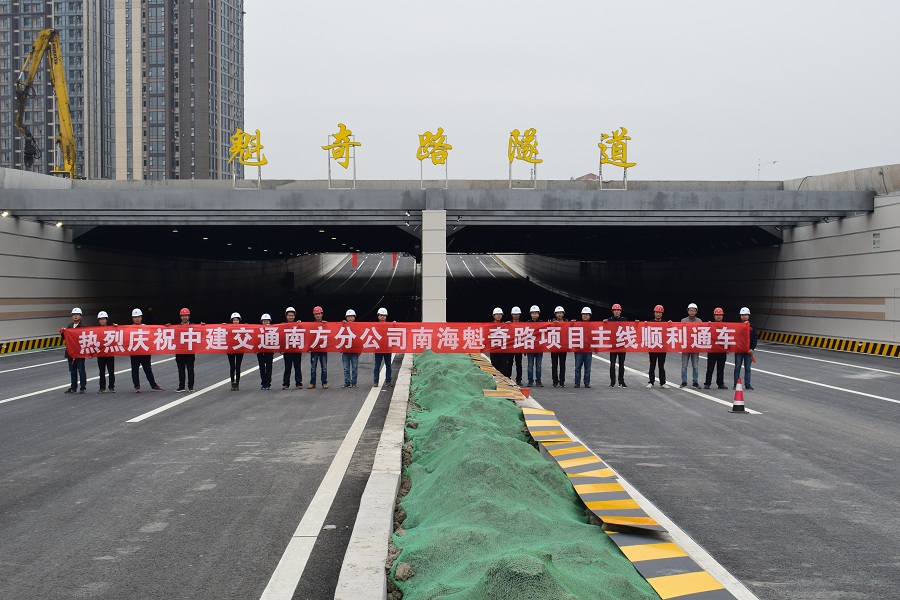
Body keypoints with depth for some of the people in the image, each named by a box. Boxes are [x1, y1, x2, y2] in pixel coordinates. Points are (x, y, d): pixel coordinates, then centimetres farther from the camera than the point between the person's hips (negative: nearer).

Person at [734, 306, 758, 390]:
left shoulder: (752, 327, 6)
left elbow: (755, 338, 3)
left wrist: (752, 348, -7)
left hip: (748, 351, 1)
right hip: (738, 350, -1)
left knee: (747, 368, 4)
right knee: (737, 368, 2)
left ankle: (747, 384, 9)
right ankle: (736, 384, 6)